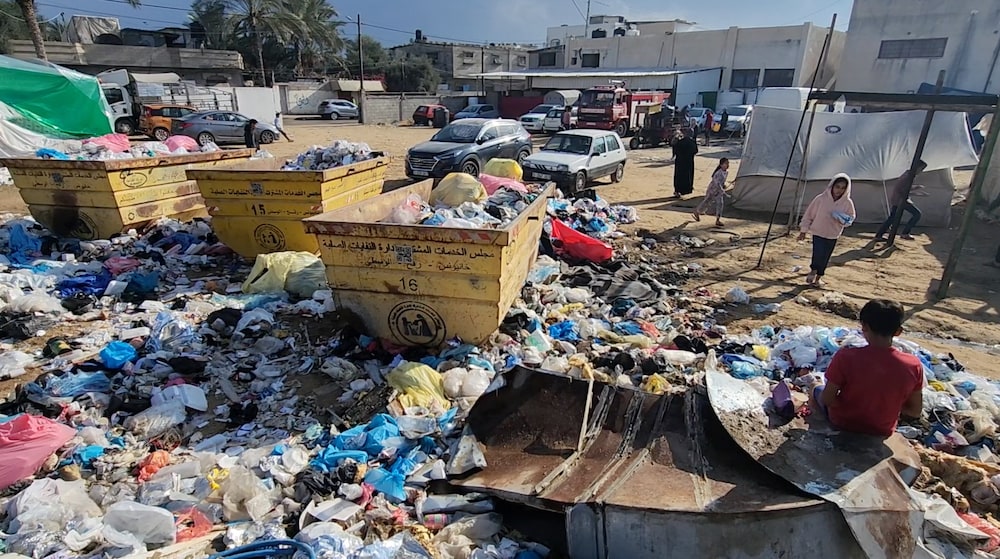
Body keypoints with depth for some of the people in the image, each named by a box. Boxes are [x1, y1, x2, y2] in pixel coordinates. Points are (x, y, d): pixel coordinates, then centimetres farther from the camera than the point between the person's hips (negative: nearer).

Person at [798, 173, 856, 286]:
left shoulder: (847, 203, -9)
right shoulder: (821, 199, -16)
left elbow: (851, 217, 5)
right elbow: (809, 214, -7)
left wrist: (843, 221, -19)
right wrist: (803, 230, -3)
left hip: (833, 235, 3)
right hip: (818, 232, -2)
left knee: (825, 258, 10)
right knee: (818, 254, -18)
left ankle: (818, 276, 29)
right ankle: (813, 270, 9)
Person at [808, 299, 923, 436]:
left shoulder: (846, 357, -30)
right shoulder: (913, 366, -20)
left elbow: (827, 399, -22)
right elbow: (915, 411, -9)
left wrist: (851, 407, -2)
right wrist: (886, 405, 6)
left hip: (843, 423, -3)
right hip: (882, 431, 3)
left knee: (816, 387, 26)